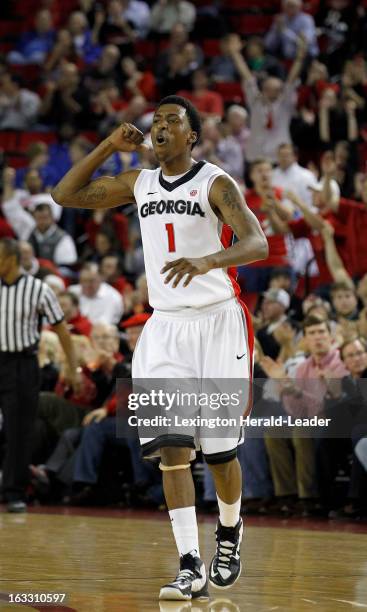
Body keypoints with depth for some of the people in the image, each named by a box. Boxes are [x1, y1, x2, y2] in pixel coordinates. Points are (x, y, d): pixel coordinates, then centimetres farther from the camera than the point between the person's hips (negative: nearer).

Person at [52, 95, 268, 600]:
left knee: (219, 451, 2)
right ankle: (191, 568, -10)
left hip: (216, 322, -4)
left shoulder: (215, 183, -7)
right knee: (172, 447, -9)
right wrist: (110, 146, 4)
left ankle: (230, 531, 31)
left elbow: (257, 243, -21)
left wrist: (207, 261, -40)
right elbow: (65, 195, 13)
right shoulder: (139, 183, 9)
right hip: (166, 327, 4)